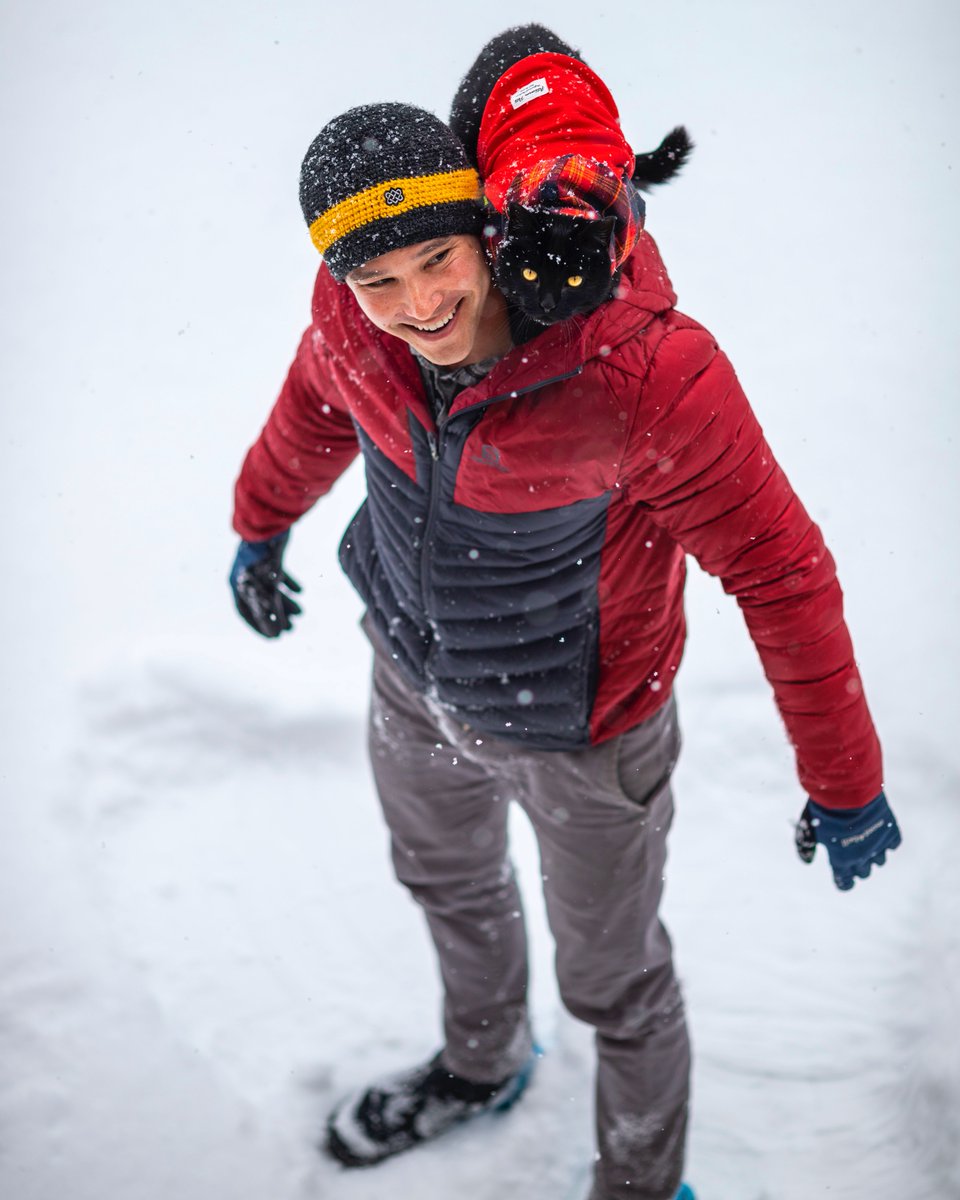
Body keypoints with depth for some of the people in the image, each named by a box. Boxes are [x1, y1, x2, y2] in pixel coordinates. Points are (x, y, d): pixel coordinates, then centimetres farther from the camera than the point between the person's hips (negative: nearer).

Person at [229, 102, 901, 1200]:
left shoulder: (647, 369, -38)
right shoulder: (352, 311, -20)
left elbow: (778, 568, -27)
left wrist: (845, 782, -19)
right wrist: (262, 527, 22)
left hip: (581, 733, -5)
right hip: (417, 678, 6)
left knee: (611, 980, 18)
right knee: (447, 880, 32)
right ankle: (482, 1065, 66)